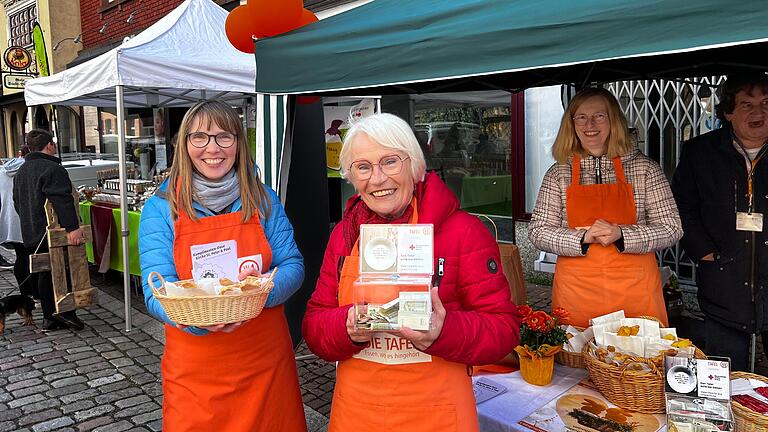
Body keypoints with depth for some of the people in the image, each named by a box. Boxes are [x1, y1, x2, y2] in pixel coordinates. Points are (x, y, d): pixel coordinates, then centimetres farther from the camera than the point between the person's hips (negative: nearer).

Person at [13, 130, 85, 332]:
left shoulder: (21, 171, 16)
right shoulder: (52, 169, -14)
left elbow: (17, 203, 24)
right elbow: (63, 201, -25)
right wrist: (73, 227, -30)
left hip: (29, 234, 9)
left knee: (40, 274, 12)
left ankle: (48, 316, 18)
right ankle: (66, 312, -1)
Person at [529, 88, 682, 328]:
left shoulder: (644, 169, 2)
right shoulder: (559, 173, 4)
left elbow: (671, 229, 1)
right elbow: (538, 232, 1)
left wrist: (620, 235, -14)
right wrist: (583, 237, -14)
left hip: (635, 289, 0)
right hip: (576, 288, 0)